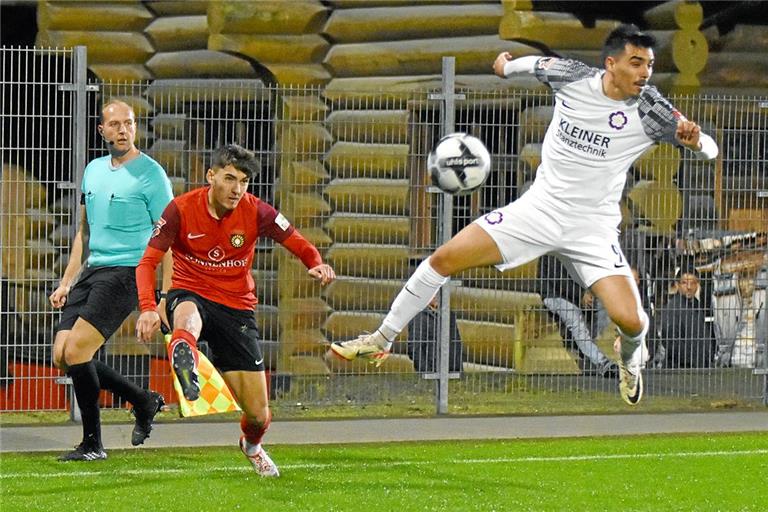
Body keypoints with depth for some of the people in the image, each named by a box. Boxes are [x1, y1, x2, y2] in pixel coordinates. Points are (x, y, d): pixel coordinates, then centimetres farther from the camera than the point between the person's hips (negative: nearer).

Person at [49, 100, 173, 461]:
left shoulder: (150, 174, -7)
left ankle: (92, 444, -4)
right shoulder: (94, 170, 14)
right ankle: (144, 401, 14)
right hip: (92, 270, 8)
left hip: (126, 273, -8)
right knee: (62, 356, -1)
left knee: (76, 350, -17)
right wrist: (67, 282, 19)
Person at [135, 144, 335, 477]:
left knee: (259, 415, 3)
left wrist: (316, 264, -22)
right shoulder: (181, 209, -13)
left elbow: (299, 245, 2)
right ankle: (184, 358, -75)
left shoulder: (256, 212, -9)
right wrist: (148, 308, -31)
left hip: (236, 308, 2)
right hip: (190, 295, -2)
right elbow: (148, 262, -13)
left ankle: (251, 446, 37)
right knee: (187, 318, -43)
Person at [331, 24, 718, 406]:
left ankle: (630, 357, 21)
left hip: (592, 229, -2)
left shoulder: (648, 109, -15)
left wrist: (694, 140, -36)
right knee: (444, 259, -6)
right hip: (540, 207, 2)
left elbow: (709, 148, -13)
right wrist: (508, 65, 32)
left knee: (631, 321, -18)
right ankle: (382, 340, 13)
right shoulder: (571, 76, -9)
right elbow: (538, 63, 13)